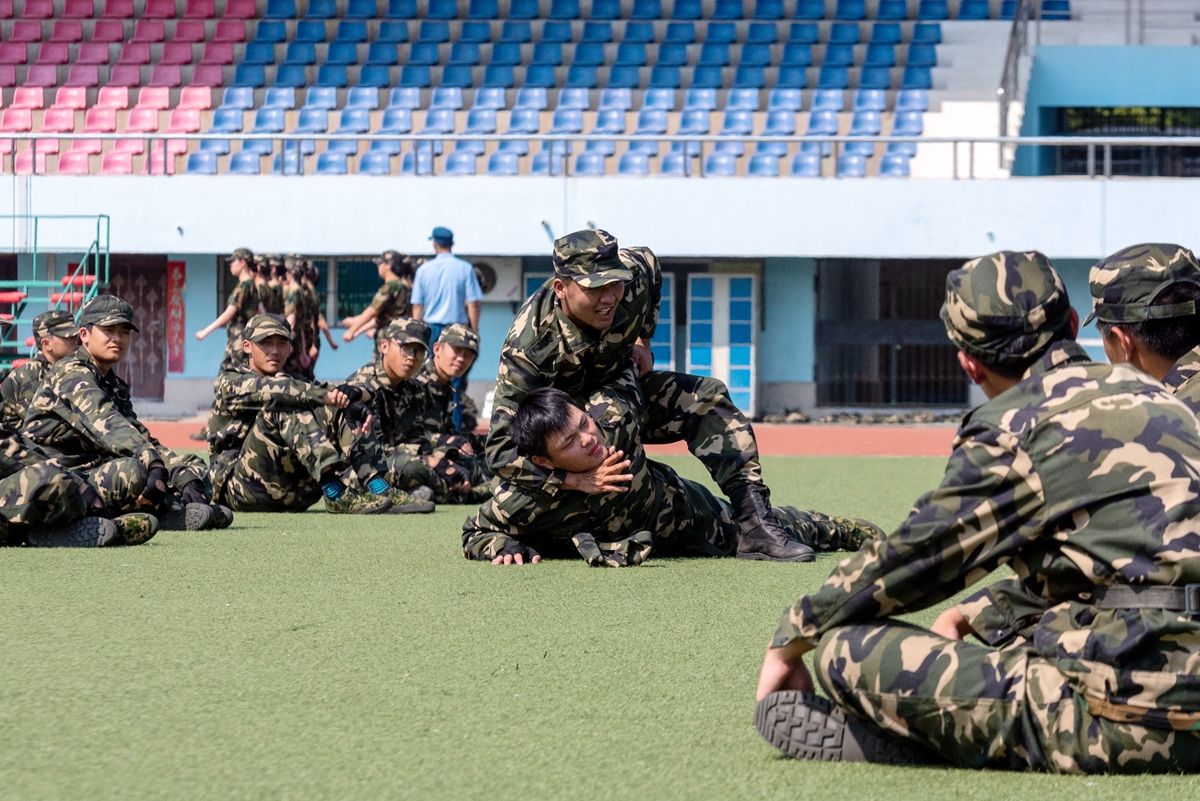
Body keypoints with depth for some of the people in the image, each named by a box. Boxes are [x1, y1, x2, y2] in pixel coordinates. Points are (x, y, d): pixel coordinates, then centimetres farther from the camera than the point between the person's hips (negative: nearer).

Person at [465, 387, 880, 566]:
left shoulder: (614, 419, -39)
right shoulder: (520, 503, -41)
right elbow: (475, 532, -23)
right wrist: (506, 548, -40)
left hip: (693, 516, 1)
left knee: (781, 528, 27)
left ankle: (857, 532, 60)